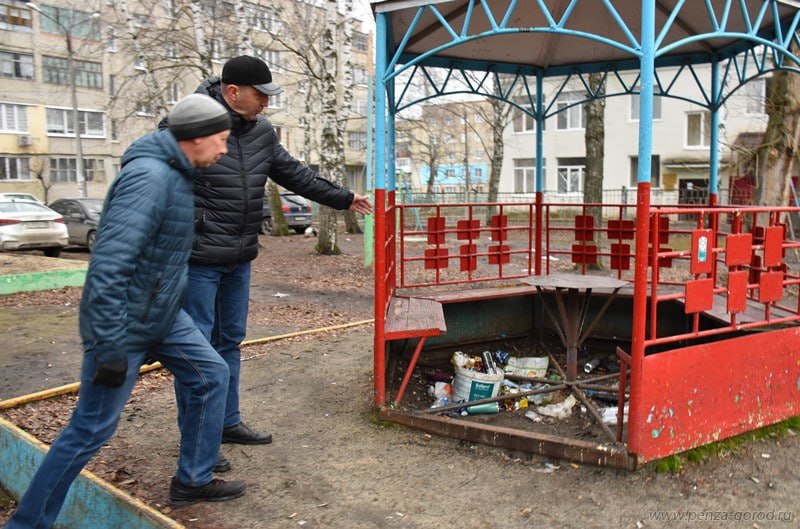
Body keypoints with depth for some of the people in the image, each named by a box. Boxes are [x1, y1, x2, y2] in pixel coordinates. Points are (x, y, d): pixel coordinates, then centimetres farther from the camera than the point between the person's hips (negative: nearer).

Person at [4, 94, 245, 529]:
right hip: (124, 325, -9)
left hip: (164, 316, 10)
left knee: (211, 377, 11)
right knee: (91, 430, 1)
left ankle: (192, 481, 26)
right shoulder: (149, 176, -24)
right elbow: (109, 264, -30)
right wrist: (110, 349, -27)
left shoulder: (175, 174, 7)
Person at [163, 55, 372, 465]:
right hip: (198, 260, -8)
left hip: (239, 260, 8)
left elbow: (293, 174, 19)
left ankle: (228, 422, 32)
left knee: (230, 340, 17)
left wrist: (343, 198, 22)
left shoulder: (261, 131, 9)